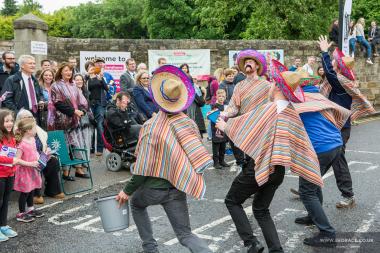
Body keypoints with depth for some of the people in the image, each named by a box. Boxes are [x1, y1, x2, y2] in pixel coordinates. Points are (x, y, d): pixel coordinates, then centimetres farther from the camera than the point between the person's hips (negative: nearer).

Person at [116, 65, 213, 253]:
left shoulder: (151, 126, -17)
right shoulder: (189, 123, -5)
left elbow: (143, 168, -15)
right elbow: (196, 156, 2)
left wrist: (128, 191, -4)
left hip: (154, 187, -3)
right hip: (177, 188, 3)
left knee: (136, 204, 31)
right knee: (185, 234, 10)